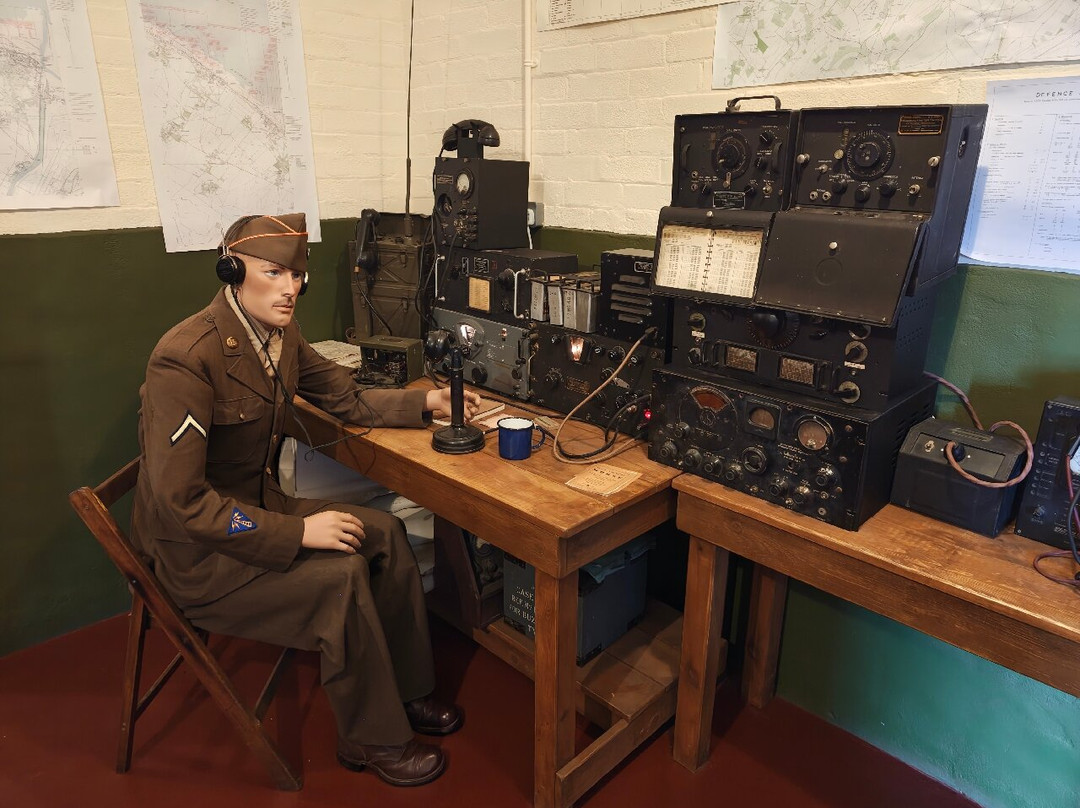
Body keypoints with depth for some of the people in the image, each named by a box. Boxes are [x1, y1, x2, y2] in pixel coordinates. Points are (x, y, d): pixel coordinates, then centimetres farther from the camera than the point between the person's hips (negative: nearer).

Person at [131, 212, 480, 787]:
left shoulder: (280, 335, -2)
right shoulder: (186, 357, -27)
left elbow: (349, 400, 11)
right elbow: (180, 500, -28)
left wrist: (426, 402, -1)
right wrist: (297, 532, -28)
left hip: (256, 505, 9)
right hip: (195, 551, -8)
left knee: (385, 532, 1)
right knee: (341, 575, -23)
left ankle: (406, 691, 16)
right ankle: (373, 740, 1)